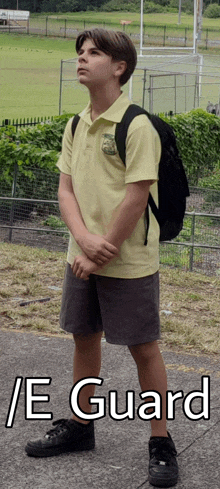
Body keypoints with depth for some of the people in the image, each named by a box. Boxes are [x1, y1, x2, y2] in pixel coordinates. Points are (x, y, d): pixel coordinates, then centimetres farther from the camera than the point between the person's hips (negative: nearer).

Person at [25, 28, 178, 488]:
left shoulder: (137, 126, -15)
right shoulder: (76, 126, 7)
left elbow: (135, 198, -18)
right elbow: (66, 188, 4)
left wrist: (100, 255, -15)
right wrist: (84, 238, -14)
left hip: (129, 261, -7)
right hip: (82, 257, 7)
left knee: (143, 348, 2)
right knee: (85, 338, 17)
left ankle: (161, 443, 14)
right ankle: (80, 425, 33)